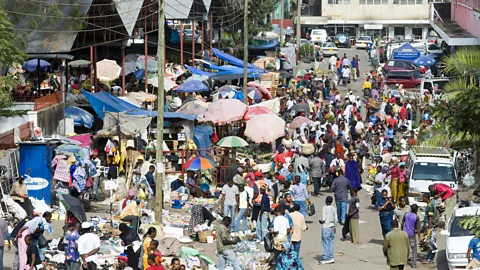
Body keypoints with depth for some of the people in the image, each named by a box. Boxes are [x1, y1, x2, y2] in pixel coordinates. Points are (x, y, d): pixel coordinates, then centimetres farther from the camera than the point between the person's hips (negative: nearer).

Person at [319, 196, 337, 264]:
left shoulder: (324, 208, -14)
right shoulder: (334, 209, 4)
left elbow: (323, 219, -18)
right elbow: (336, 219, 8)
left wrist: (320, 220, 4)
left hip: (326, 227, -6)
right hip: (332, 227, 6)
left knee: (325, 243, 0)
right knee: (331, 243, 11)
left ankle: (326, 259, 1)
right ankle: (331, 258, 13)